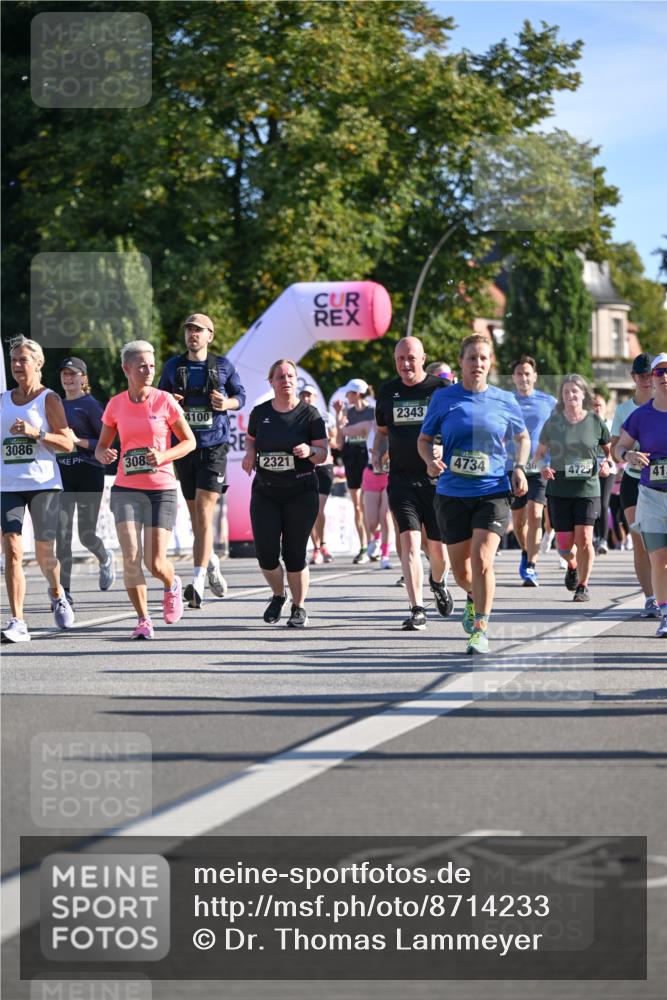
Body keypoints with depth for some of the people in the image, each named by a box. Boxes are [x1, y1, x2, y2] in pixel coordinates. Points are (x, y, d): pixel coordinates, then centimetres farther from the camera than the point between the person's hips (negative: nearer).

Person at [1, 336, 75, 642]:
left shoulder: (48, 399, -1)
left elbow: (68, 443, -6)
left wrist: (36, 433, -18)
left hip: (44, 484, -3)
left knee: (43, 552, 7)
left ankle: (56, 593, 41)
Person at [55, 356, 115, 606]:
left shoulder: (91, 405, -4)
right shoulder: (57, 405, 13)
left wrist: (79, 441, -20)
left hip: (89, 474, -4)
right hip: (62, 473, 4)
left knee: (86, 534, 2)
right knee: (62, 533, -8)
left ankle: (105, 559, 37)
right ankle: (64, 590, -8)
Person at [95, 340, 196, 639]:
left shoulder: (164, 401, -3)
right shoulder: (116, 404, 3)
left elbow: (190, 441, 3)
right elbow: (102, 446, 13)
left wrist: (163, 456, -14)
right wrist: (104, 454, -11)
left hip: (162, 490, -2)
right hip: (126, 489, 2)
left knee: (155, 563, -6)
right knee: (131, 558, -12)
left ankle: (172, 585, 30)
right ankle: (143, 619, 4)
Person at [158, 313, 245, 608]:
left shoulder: (223, 366, 3)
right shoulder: (173, 366, 8)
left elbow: (240, 395, 12)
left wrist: (227, 403, -10)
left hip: (214, 445, -3)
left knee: (204, 511, -14)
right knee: (195, 514, 12)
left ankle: (198, 583, -21)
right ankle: (211, 562, 37)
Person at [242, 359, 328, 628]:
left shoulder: (309, 414, -3)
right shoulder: (260, 412, 5)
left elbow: (323, 454, -2)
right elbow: (250, 439, 21)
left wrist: (309, 450, -24)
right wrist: (249, 454, -1)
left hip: (301, 492, -2)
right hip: (265, 492, 2)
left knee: (294, 555, -2)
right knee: (265, 554, -5)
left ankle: (299, 608, 16)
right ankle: (278, 595, 24)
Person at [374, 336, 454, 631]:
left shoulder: (441, 389, 0)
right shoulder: (388, 392, 9)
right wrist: (377, 456, 4)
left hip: (437, 479, -1)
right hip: (401, 480, 1)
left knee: (439, 550, 4)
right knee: (409, 541, -14)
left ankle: (438, 582, 40)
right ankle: (417, 610, -14)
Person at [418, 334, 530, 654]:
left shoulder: (504, 401, 3)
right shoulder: (443, 399, 1)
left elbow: (523, 437, 19)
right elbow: (424, 439, 9)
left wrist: (519, 468, 2)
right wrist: (431, 460, -12)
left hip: (493, 492, -1)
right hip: (452, 493, 1)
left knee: (482, 560, -18)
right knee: (461, 570, 10)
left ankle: (480, 629, -8)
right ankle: (475, 598, 45)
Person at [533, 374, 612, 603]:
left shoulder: (596, 422, 1)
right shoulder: (553, 422, 3)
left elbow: (610, 449, 15)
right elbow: (539, 452, 12)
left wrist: (608, 464, -5)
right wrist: (543, 468, -8)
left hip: (588, 489, -1)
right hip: (558, 490, 1)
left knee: (584, 539, -12)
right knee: (565, 543, 0)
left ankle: (583, 586, 4)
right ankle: (572, 566, 35)